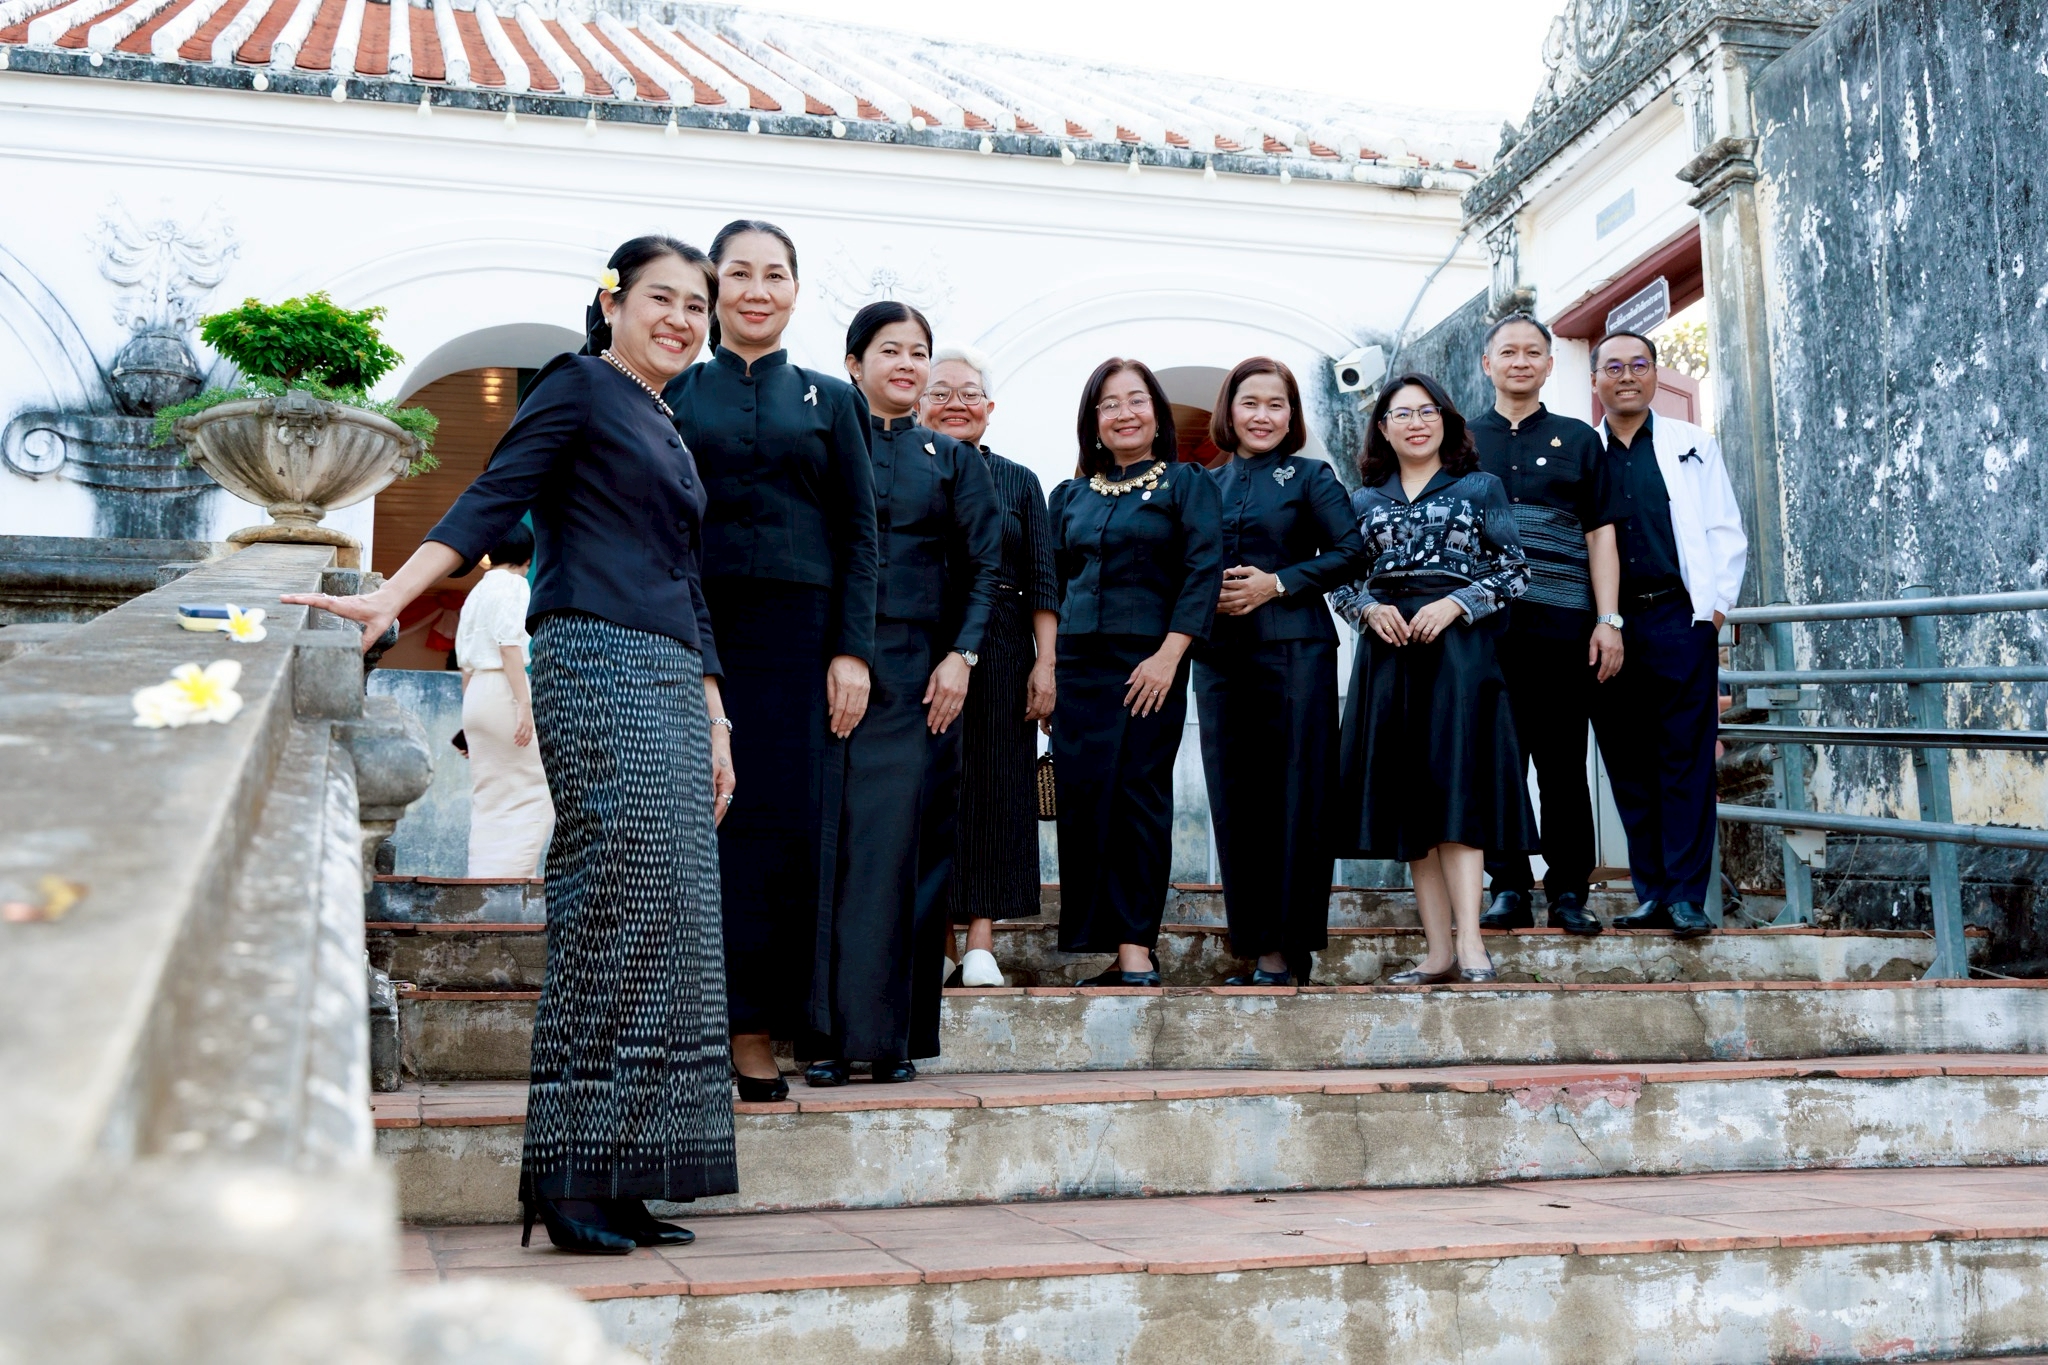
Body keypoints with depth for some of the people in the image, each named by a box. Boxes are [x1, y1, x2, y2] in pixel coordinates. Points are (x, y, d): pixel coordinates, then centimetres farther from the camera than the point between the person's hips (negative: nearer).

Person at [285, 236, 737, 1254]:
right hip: (596, 664, -8)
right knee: (617, 907, -14)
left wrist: (715, 725, 20)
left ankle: (618, 1188, 7)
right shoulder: (578, 386, 3)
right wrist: (389, 598, -22)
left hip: (671, 686, 8)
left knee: (664, 925, 3)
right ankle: (571, 1178, -9)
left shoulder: (669, 438, 25)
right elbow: (490, 501, -9)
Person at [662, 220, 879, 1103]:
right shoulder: (675, 394, 11)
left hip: (797, 635, 1)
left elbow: (859, 535, 7)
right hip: (693, 633, 0)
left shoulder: (830, 401, 12)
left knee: (786, 828, -1)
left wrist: (851, 652, -4)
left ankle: (755, 1034, 6)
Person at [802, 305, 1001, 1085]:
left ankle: (890, 1031, 3)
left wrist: (961, 655, -5)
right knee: (825, 841, -2)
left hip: (917, 673, 1)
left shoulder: (952, 460, 13)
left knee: (900, 843, -2)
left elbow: (983, 566, 8)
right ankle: (823, 1029, 3)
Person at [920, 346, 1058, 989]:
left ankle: (980, 942, 1)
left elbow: (1042, 585, 7)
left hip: (999, 653, 1)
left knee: (993, 787, -1)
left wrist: (1045, 665, -3)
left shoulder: (1019, 483, 13)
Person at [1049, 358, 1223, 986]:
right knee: (1080, 800, -2)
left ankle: (1136, 945, -3)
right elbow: (1052, 585, 17)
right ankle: (1114, 951, 3)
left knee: (1136, 797, -6)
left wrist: (1169, 656, -15)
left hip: (1149, 665, -4)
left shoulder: (1188, 484, 5)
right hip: (1077, 665, 4)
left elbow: (1204, 571, -5)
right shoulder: (1069, 495, 18)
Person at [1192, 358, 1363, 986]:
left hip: (1293, 651, -3)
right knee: (1235, 799, 3)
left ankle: (1288, 947, 1)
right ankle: (1254, 943, 10)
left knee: (1293, 797, -4)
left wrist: (1278, 583, -11)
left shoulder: (1311, 477, 6)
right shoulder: (1205, 485, 15)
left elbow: (1350, 552, -2)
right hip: (1219, 655, 4)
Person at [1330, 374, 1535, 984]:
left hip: (1458, 645, -3)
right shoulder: (1365, 501, 17)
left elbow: (1514, 569, 3)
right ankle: (1440, 952, 2)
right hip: (1388, 649, 3)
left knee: (1454, 786, -14)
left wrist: (1456, 604, -12)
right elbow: (1339, 581, 14)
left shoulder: (1480, 488, 9)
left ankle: (1469, 943, -18)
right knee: (1407, 796, 0)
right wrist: (1370, 609, -7)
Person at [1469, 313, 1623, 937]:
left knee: (1563, 762, 1)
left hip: (1562, 624, 0)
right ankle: (1508, 888, 7)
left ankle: (1568, 892, 7)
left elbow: (1599, 534, 10)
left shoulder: (1577, 439, 14)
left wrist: (1608, 620, 1)